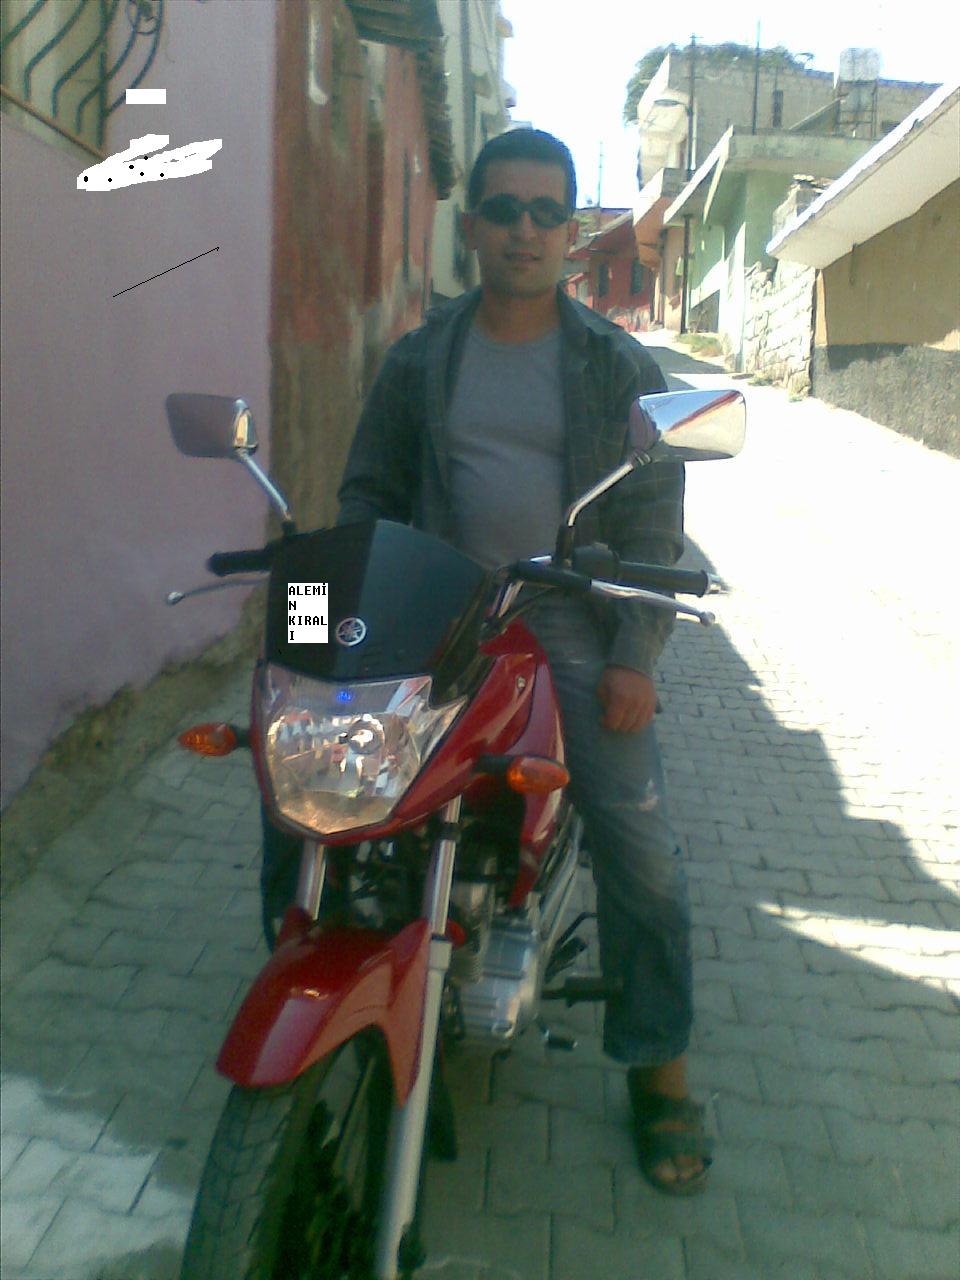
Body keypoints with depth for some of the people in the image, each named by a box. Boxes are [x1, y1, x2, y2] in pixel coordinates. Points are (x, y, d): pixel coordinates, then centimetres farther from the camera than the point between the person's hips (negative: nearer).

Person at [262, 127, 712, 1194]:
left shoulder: (619, 367, 4)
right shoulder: (419, 359, 10)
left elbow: (653, 521, 0)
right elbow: (368, 490, 12)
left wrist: (633, 658, -10)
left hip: (575, 633, -1)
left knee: (637, 847, -5)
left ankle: (656, 1065, 14)